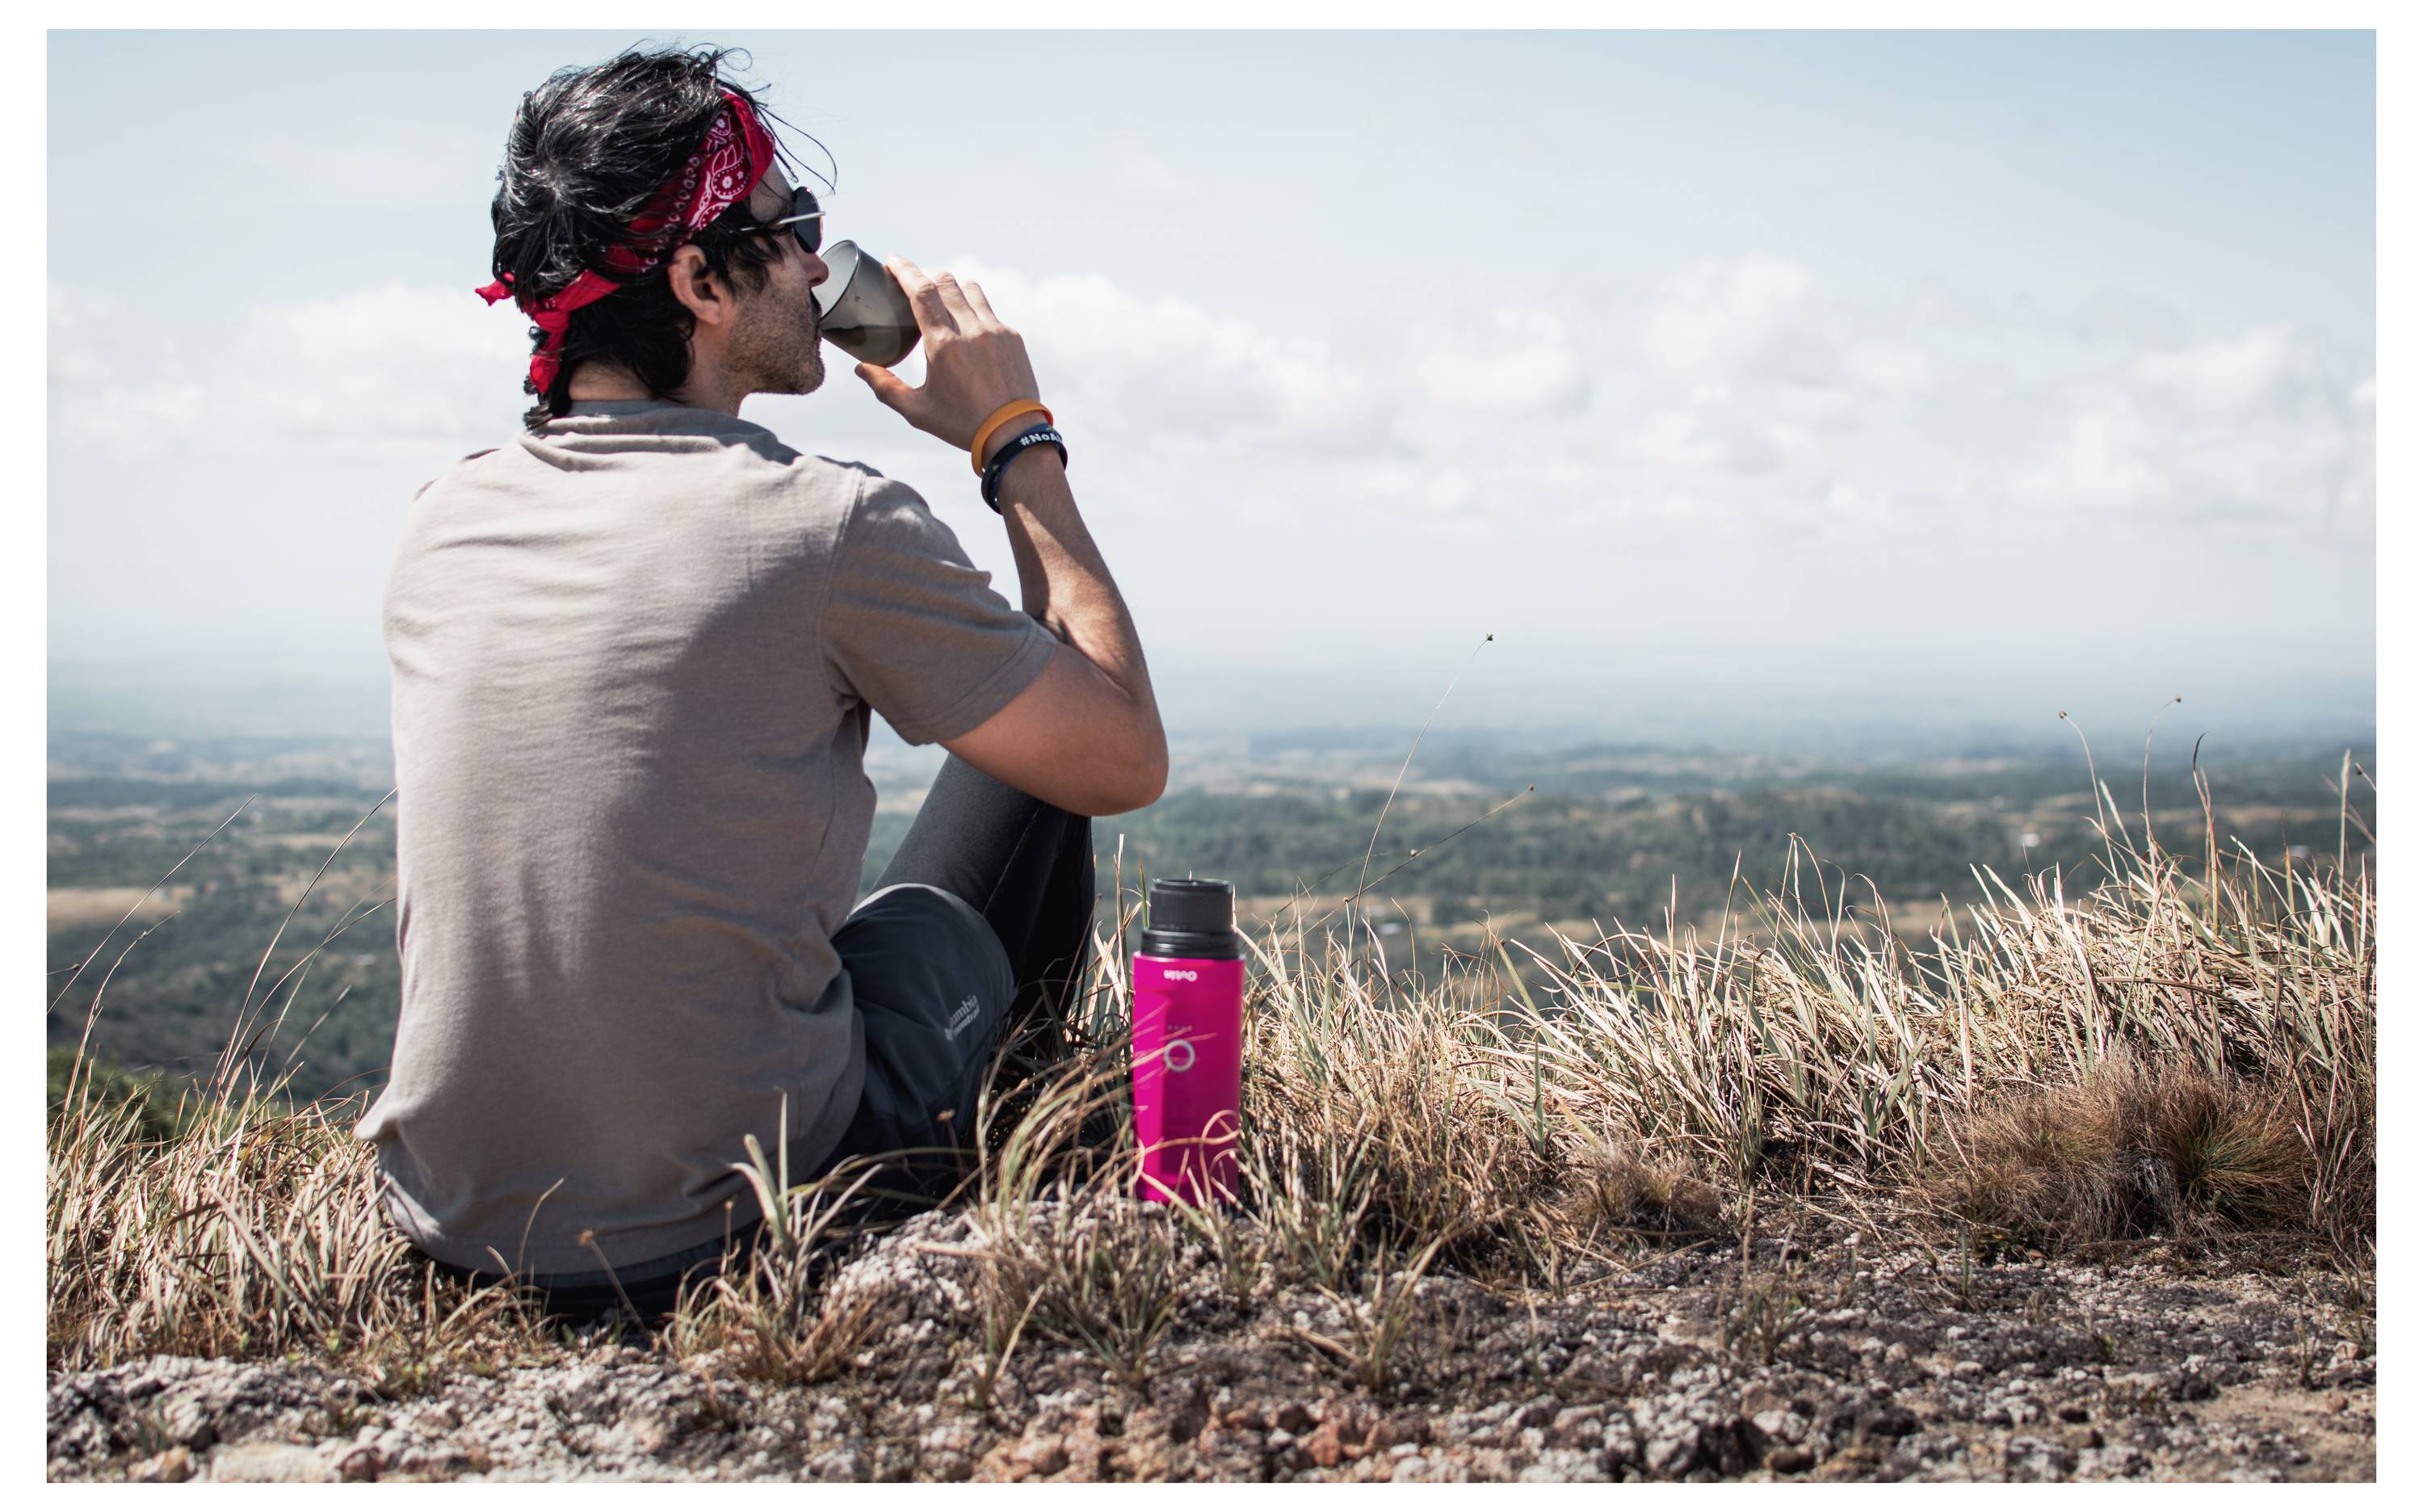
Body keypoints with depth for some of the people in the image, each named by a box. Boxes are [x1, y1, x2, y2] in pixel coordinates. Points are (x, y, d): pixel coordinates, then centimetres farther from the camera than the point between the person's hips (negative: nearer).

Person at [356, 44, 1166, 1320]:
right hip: (720, 1240, -5)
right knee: (1024, 770, 14)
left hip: (455, 1230, 6)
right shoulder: (832, 528, -17)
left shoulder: (440, 526, 2)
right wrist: (1019, 444, 3)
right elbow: (1127, 759, -5)